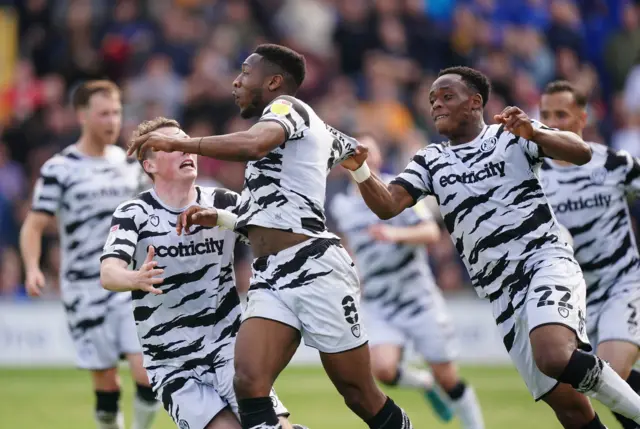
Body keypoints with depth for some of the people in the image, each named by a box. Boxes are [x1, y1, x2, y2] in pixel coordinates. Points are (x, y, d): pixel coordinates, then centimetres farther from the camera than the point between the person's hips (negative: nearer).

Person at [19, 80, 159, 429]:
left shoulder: (128, 163, 10)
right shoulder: (59, 170, -4)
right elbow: (33, 226, -9)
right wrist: (32, 268, -25)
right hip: (86, 292, -3)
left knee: (148, 371, -12)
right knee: (106, 381, 0)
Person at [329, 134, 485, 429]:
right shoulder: (341, 206, 3)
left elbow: (431, 233, -21)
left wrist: (396, 234, -37)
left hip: (419, 298, -2)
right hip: (378, 307, 2)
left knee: (447, 377, 1)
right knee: (383, 369, -21)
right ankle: (423, 383, 11)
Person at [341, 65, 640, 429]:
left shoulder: (512, 135, 4)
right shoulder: (431, 162, 15)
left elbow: (582, 153, -8)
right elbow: (388, 205, 2)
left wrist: (534, 134, -26)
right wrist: (360, 171, -18)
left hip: (546, 261, -4)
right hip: (502, 294, 4)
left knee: (555, 358, -33)